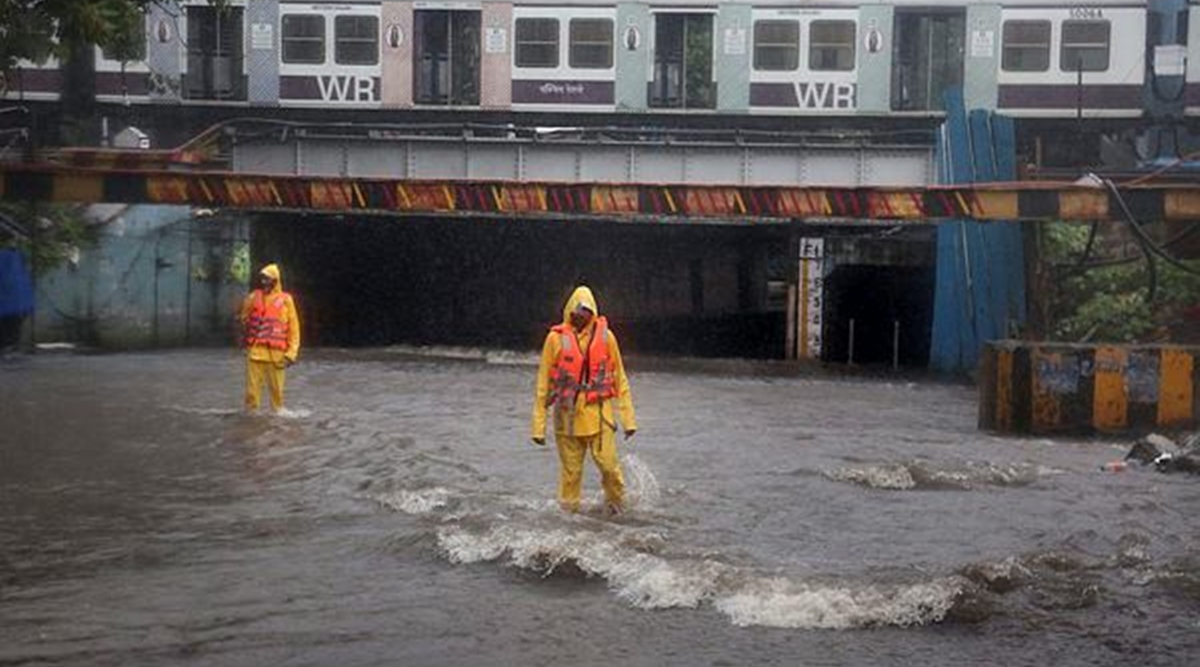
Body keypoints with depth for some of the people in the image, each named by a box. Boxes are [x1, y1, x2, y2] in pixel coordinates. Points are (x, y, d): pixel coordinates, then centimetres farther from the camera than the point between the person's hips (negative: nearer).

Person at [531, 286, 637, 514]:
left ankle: (615, 502, 22)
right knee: (570, 471, 3)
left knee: (609, 465, -4)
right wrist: (539, 426, 2)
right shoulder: (557, 337, -1)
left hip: (599, 414, 0)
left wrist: (628, 419, 4)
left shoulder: (605, 336, 2)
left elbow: (620, 379, 8)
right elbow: (543, 382, 4)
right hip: (567, 416, 0)